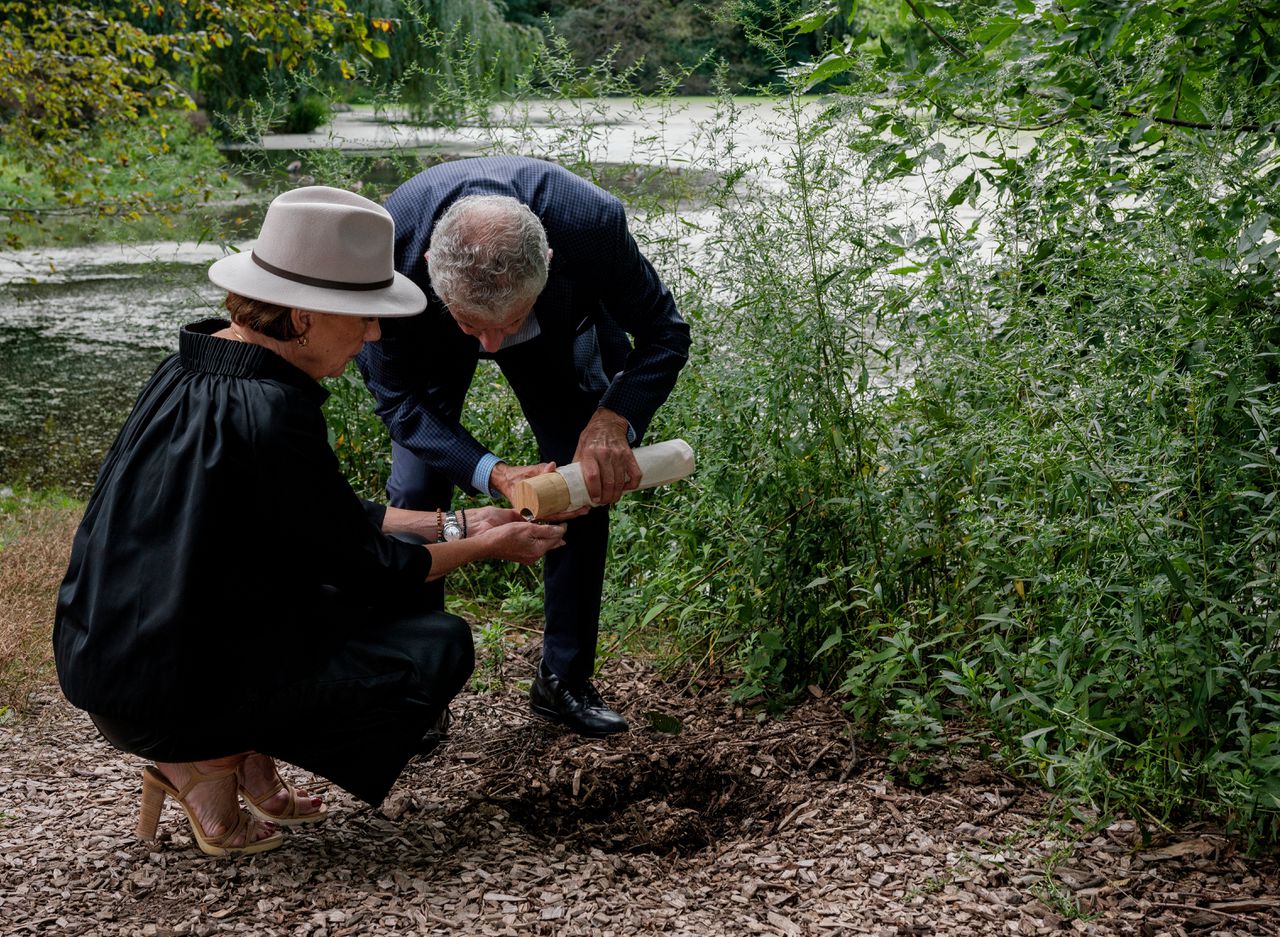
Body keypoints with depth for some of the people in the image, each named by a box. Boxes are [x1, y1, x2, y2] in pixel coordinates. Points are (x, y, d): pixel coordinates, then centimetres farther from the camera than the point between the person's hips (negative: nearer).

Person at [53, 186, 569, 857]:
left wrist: (455, 524, 14)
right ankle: (207, 759, -1)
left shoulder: (189, 369, 5)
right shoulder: (267, 412, -23)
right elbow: (370, 569, -11)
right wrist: (486, 547, 4)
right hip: (162, 695, -9)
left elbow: (331, 521, 14)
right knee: (437, 649, -4)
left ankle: (249, 761, 11)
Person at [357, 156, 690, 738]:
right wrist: (492, 474, -42)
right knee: (413, 496, -10)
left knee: (584, 486, -3)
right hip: (430, 340, 0)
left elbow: (664, 334, -24)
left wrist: (613, 420, -42)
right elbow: (398, 399, -27)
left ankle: (564, 680, 14)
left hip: (557, 330, 1)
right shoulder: (388, 249, -43)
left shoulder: (592, 221, -43)